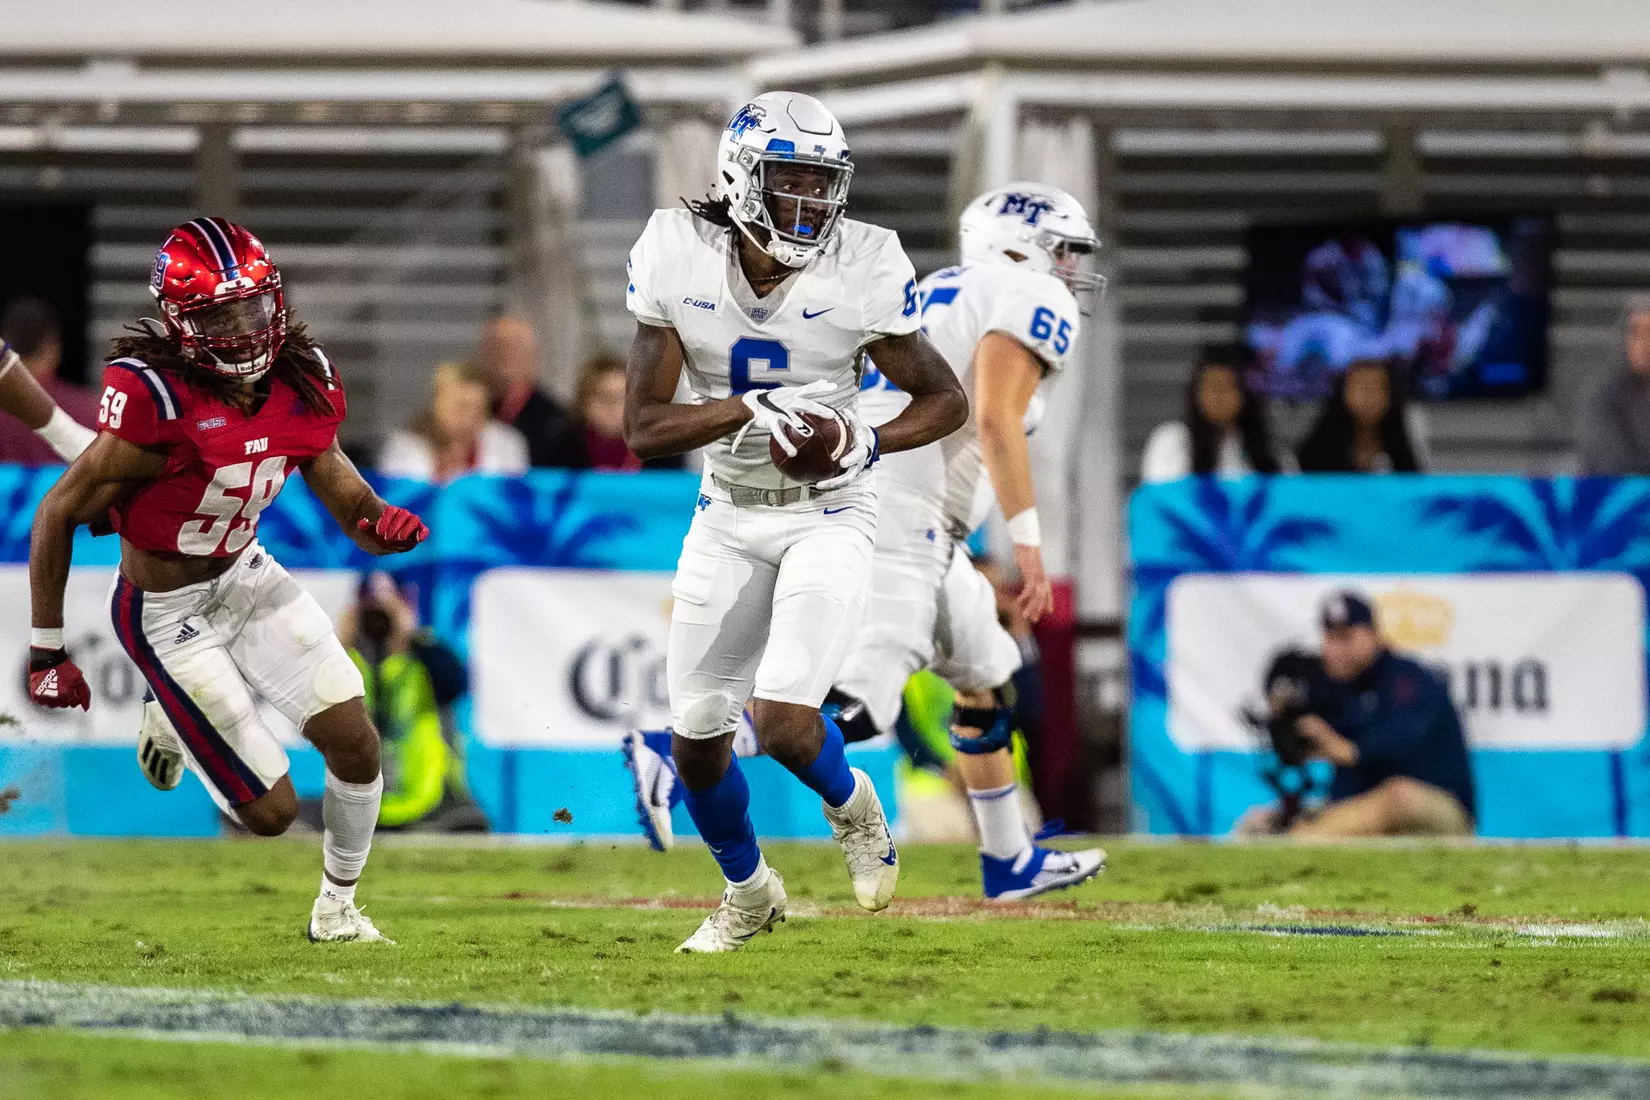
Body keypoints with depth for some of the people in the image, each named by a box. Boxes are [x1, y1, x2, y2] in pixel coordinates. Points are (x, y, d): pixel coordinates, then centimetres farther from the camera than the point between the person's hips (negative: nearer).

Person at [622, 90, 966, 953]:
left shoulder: (860, 270, -16)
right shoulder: (678, 261, -13)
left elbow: (945, 400, -5)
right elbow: (643, 428, -14)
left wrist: (869, 443, -24)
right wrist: (752, 408, -28)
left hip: (827, 517, -3)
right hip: (728, 518, 3)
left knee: (783, 722, -19)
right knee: (696, 736, 7)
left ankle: (849, 804, 17)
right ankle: (748, 891, 34)